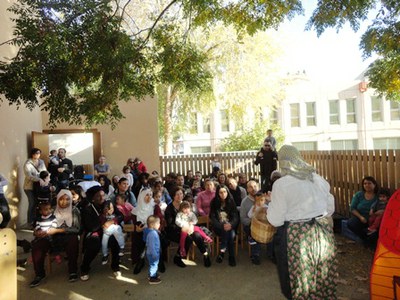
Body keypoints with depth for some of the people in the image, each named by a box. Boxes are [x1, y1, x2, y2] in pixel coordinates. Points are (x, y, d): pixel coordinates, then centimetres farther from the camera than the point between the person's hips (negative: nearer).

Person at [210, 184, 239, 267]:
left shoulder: (231, 202, 3)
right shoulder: (214, 202, -2)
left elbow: (236, 217, -2)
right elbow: (213, 218, -7)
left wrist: (231, 224, -23)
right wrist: (222, 226, -22)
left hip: (230, 225, 2)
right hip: (218, 227, -2)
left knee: (230, 233, -32)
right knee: (230, 233, -31)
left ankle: (222, 252, -17)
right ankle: (231, 256, -20)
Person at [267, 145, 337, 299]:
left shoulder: (281, 184, -14)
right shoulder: (318, 178, 3)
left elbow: (275, 220, -12)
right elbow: (330, 207, 12)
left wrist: (272, 204, 5)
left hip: (296, 236, -5)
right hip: (323, 232, 6)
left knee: (300, 278, 12)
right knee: (323, 277, 21)